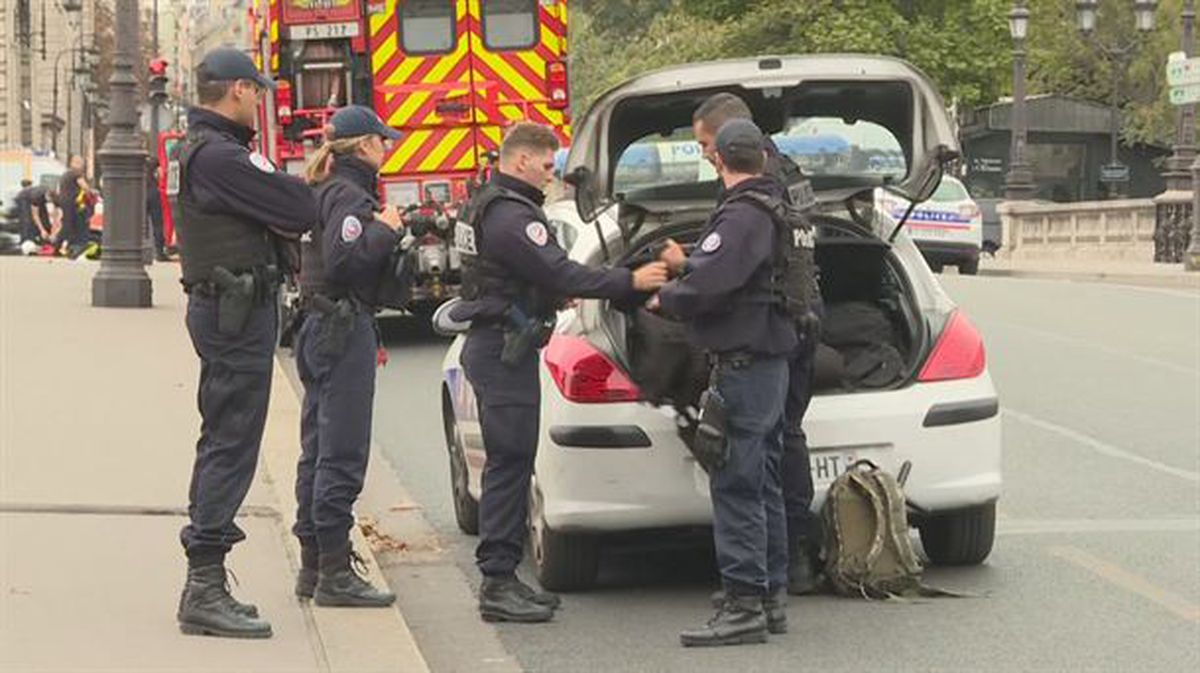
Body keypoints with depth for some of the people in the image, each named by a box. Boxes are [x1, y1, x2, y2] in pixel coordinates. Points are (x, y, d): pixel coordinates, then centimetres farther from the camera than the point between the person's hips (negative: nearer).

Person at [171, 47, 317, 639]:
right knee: (232, 446, -10)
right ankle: (205, 590, -11)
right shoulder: (219, 156, -18)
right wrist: (309, 190, 3)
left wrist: (284, 216, -3)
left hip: (220, 307, 11)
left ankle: (203, 586, 21)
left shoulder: (200, 148, 16)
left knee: (220, 440, 15)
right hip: (237, 309, -11)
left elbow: (266, 207, 17)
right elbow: (297, 209, -19)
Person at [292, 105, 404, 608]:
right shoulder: (348, 195, -14)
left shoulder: (328, 191, 16)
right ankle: (335, 573, -6)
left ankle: (313, 566, 19)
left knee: (319, 451, 13)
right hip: (345, 331, -10)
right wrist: (386, 229, -16)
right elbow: (345, 259, -27)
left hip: (322, 332, 10)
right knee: (342, 454, -8)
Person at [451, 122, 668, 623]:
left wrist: (552, 295, 15)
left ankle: (502, 578, 17)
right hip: (505, 350, -11)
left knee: (510, 464, 13)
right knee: (509, 464, -9)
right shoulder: (510, 216, -18)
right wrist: (631, 282, -17)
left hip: (494, 346, 11)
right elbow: (561, 274, -22)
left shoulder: (488, 206, 17)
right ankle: (498, 585, -7)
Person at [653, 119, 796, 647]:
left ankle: (744, 604, -8)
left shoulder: (742, 217, -18)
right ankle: (771, 597, 21)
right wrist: (686, 265, 31)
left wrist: (662, 298, -7)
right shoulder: (775, 210, 14)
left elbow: (707, 286, -26)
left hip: (743, 365, -10)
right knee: (763, 487, 15)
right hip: (771, 363, 10)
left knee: (735, 488, -8)